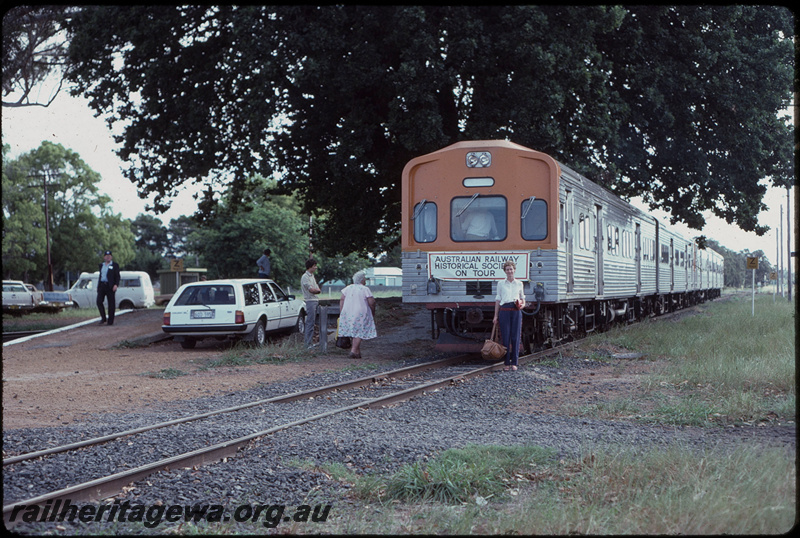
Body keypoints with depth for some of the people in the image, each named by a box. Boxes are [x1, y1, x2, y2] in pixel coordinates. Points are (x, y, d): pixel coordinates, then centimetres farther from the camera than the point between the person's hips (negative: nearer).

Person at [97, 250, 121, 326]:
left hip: (110, 286, -4)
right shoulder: (101, 265, 18)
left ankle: (110, 321, 3)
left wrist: (116, 284, -16)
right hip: (102, 285, 4)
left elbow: (117, 276, 0)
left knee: (111, 303, -2)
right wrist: (98, 286, 16)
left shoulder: (115, 265, 4)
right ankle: (103, 318, 3)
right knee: (99, 301, -8)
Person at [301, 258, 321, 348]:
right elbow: (311, 290, -15)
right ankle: (309, 344, -8)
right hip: (310, 301, -9)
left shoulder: (312, 276, 18)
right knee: (310, 323, -9)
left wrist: (316, 290, -6)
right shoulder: (305, 277, -11)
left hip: (315, 301, 9)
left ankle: (311, 342, 15)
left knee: (312, 322, 11)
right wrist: (318, 290, 3)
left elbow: (317, 290, 16)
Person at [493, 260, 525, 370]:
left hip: (516, 311, 1)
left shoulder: (519, 283, 12)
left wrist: (522, 305, 0)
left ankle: (514, 362, 5)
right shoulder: (501, 283, 9)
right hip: (504, 310, -1)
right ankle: (507, 363, 2)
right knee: (505, 337, -4)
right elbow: (498, 300, 10)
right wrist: (496, 315, 5)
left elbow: (522, 297, 23)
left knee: (516, 337, -2)